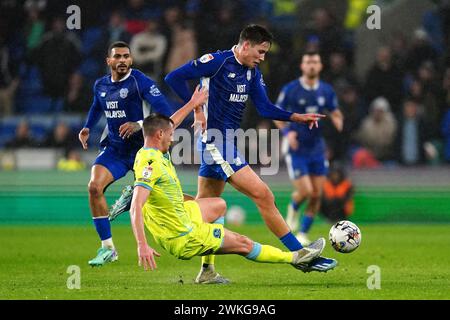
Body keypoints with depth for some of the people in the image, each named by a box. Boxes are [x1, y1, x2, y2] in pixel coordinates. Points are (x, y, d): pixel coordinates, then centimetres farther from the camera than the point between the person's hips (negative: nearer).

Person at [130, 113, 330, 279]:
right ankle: (295, 258, 28)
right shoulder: (152, 163, -30)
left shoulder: (151, 152, -2)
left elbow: (170, 123, 20)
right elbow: (136, 208, -39)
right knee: (243, 243, 8)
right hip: (183, 237, -10)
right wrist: (142, 245, -47)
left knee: (219, 205, 33)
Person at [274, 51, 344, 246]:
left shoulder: (326, 91, 2)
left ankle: (303, 234, 14)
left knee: (316, 195, 0)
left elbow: (335, 113, 14)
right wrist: (287, 132, -17)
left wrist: (338, 123, -10)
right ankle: (293, 209, 23)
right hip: (296, 149, -4)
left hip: (317, 149, 4)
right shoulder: (290, 90, -8)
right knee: (305, 191, -13)